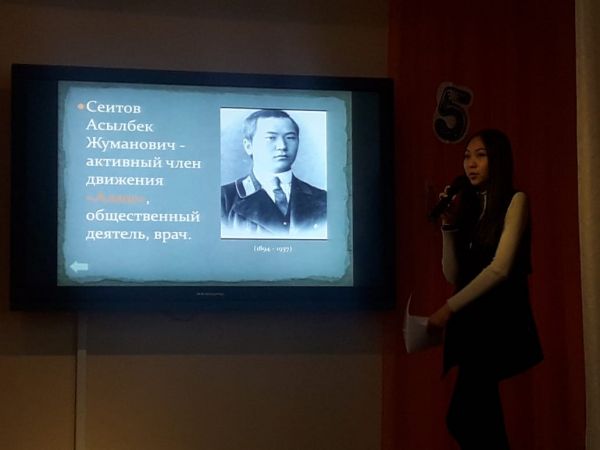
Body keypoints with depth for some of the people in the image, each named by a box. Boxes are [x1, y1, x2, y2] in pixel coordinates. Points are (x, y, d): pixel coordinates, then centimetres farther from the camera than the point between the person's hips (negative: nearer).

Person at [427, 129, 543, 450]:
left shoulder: (514, 201, -3)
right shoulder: (469, 207, 17)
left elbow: (500, 268, -15)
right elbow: (454, 275, 11)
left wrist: (449, 308, -17)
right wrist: (449, 225, 0)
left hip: (499, 319, -7)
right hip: (470, 320, 7)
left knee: (462, 419, -16)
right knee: (481, 424, 7)